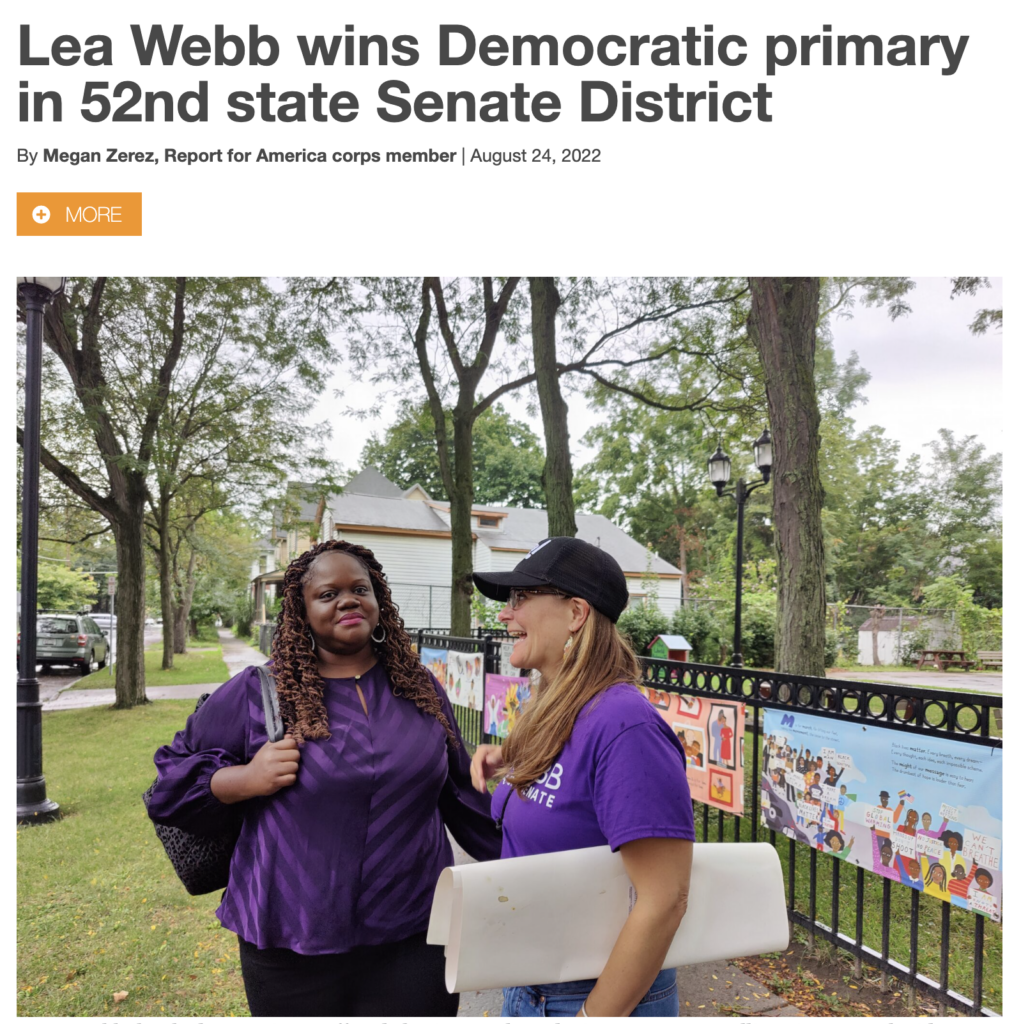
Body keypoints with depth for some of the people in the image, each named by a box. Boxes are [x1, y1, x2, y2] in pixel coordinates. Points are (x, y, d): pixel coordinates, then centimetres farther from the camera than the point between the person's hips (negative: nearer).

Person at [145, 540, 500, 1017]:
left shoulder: (421, 689, 4)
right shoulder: (255, 693, -5)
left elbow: (460, 794, 12)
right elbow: (173, 776, 3)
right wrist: (244, 780, -15)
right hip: (293, 954, -1)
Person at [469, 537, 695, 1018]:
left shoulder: (624, 725, -25)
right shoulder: (549, 715, 0)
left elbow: (663, 902, -25)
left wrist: (593, 1016, -17)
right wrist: (510, 761, -3)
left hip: (602, 999, -7)